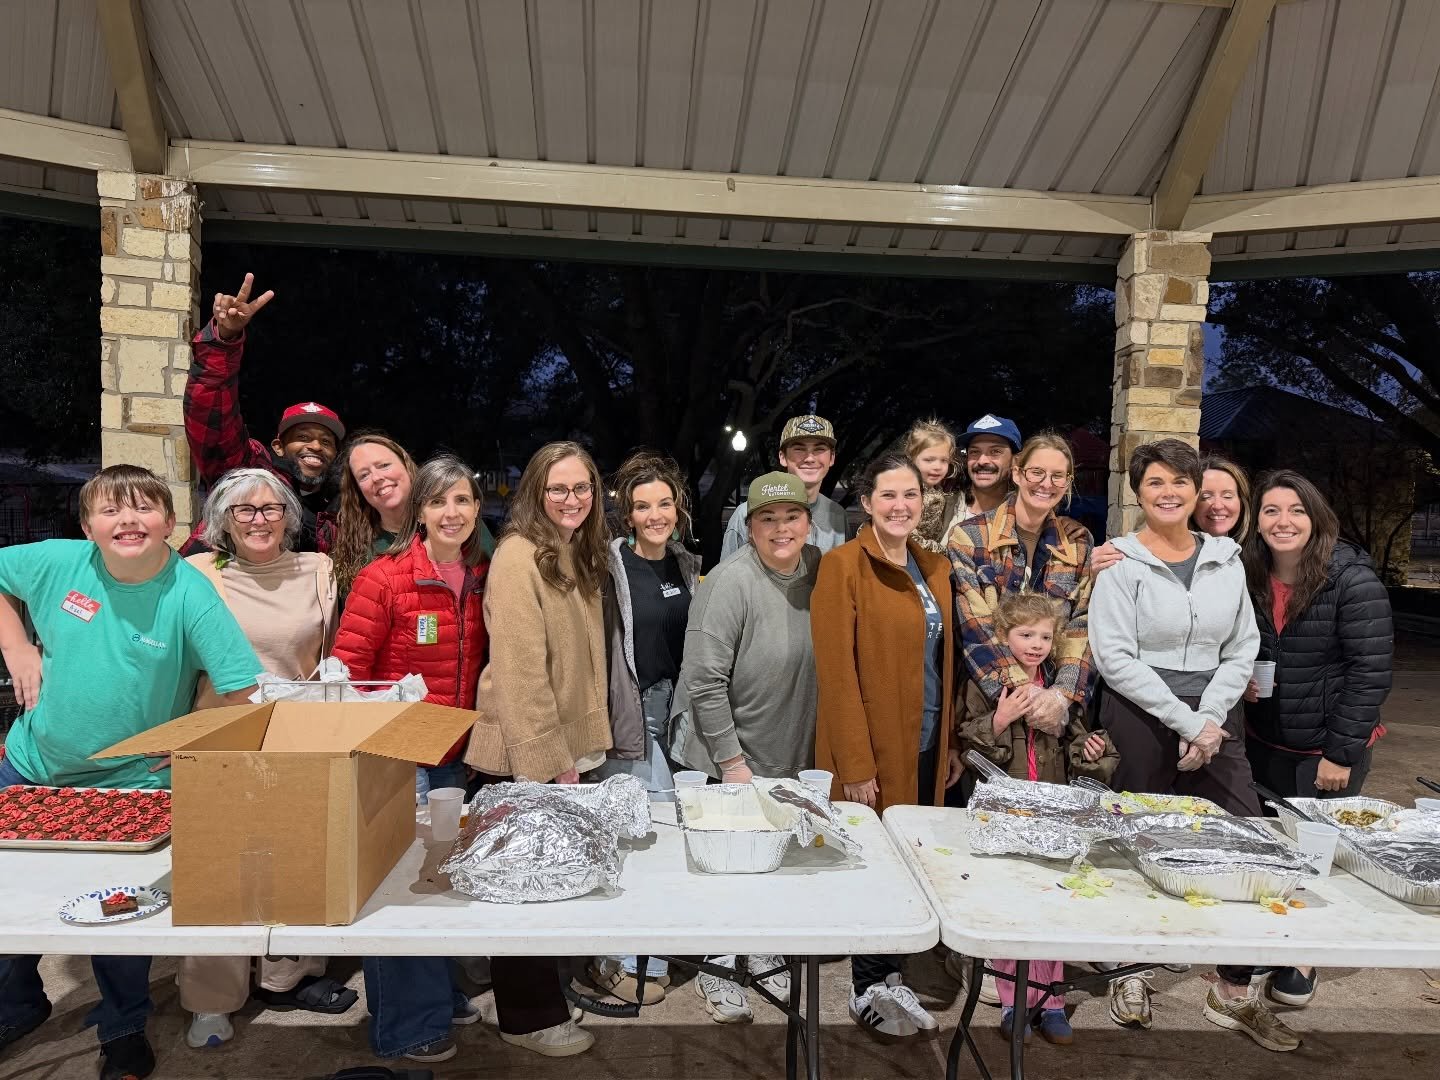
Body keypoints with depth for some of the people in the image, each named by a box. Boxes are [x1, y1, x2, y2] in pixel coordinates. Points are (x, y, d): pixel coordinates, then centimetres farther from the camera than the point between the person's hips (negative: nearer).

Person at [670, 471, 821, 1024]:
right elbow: (704, 681, -22)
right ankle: (716, 970, 31)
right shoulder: (731, 582, -24)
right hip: (727, 757, -6)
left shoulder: (818, 569, -3)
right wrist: (732, 762, -17)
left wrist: (814, 748, 8)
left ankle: (764, 954, 42)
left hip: (791, 754, 6)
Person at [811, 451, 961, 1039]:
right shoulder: (842, 565, -11)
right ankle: (870, 988, 24)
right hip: (872, 748, -6)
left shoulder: (935, 567, 10)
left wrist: (951, 742, 12)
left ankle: (888, 976, 31)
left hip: (926, 745, 6)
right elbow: (836, 670, -15)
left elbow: (944, 662, 14)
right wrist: (855, 762, -18)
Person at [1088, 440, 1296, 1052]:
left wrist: (1210, 719, -7)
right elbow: (1115, 657, -12)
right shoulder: (1121, 563, -5)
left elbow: (1242, 650, 6)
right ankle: (1130, 972, 23)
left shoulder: (1227, 560, 8)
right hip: (1139, 714, -4)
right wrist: (1184, 722, -14)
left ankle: (1235, 994, 16)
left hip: (1214, 718, 4)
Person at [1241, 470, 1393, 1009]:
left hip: (1330, 746, -5)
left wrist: (1340, 753, -18)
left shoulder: (1353, 580, -18)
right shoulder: (1251, 578, -2)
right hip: (1265, 740, 5)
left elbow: (1371, 671, -18)